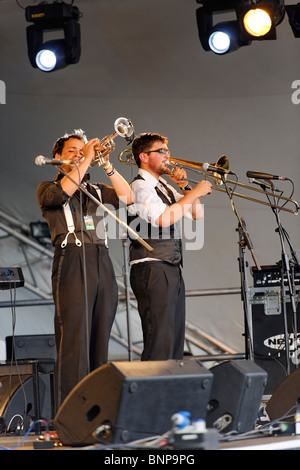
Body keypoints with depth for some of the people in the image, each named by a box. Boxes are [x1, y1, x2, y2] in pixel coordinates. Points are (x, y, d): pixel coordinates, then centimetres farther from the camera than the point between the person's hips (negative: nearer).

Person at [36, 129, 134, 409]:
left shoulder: (95, 190, 24)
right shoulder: (47, 189, 11)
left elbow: (127, 197, 7)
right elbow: (62, 192, -13)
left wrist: (106, 165, 0)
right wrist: (86, 160, -9)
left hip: (102, 262, 5)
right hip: (72, 262, -5)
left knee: (99, 342, 3)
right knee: (74, 340, -13)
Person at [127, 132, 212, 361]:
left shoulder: (165, 187, 20)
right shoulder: (140, 187, -8)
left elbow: (197, 214, 22)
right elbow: (163, 218, -24)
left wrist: (185, 187, 7)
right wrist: (194, 193, -17)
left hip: (173, 271, 10)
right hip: (152, 271, -10)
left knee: (175, 341, 9)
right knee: (159, 342, -14)